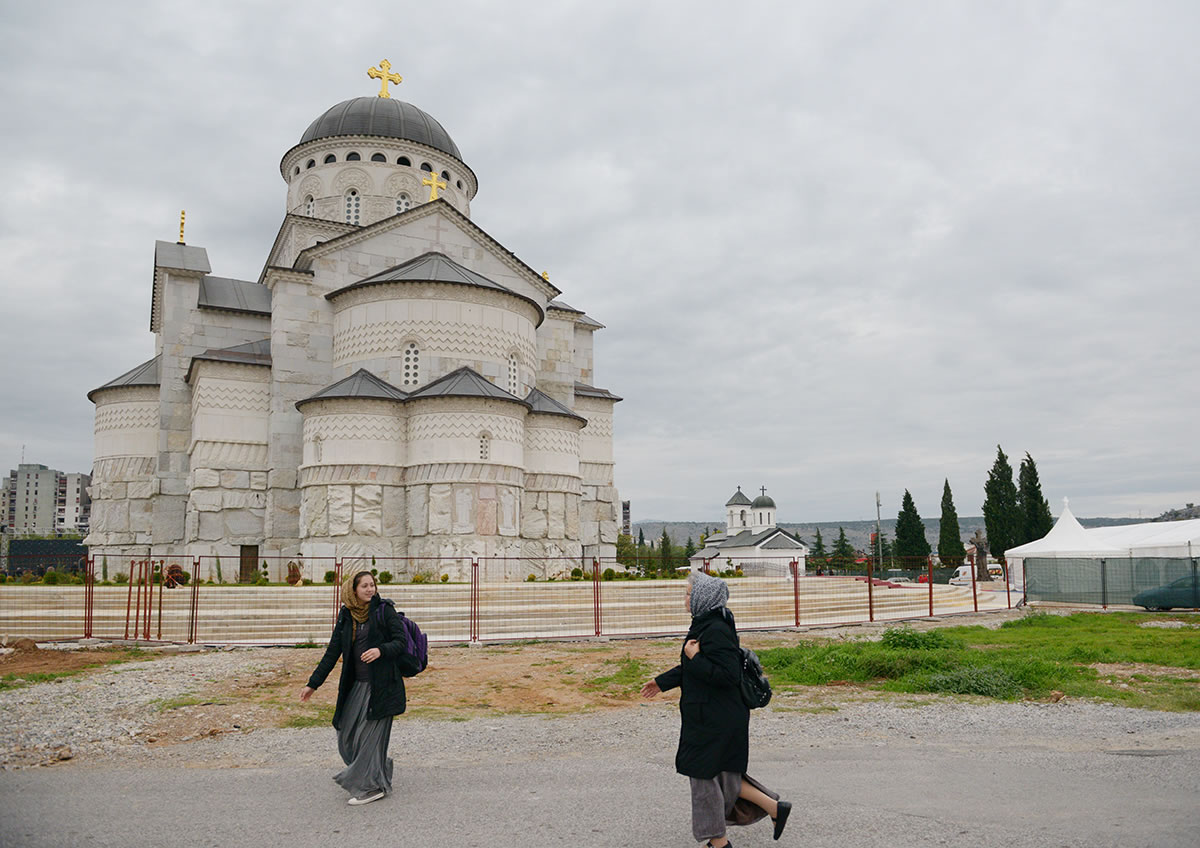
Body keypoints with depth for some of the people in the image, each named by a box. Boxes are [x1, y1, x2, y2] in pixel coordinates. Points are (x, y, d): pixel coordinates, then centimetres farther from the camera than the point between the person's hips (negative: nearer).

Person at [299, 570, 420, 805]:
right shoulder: (346, 616, 8)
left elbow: (401, 641, -9)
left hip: (381, 684, -6)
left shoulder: (385, 609, -5)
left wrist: (381, 650, -29)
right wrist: (313, 684, 9)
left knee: (371, 733, -2)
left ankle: (372, 786, 12)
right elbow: (332, 652, 11)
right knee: (347, 734, 8)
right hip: (356, 684, 6)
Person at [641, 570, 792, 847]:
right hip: (713, 717, 10)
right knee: (723, 776, 19)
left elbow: (728, 675, -29)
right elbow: (691, 668, 20)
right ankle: (774, 807, 24)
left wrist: (694, 658, -23)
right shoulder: (706, 625, 9)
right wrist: (662, 682, 23)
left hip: (714, 720, -10)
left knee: (706, 775, 6)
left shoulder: (716, 631, -23)